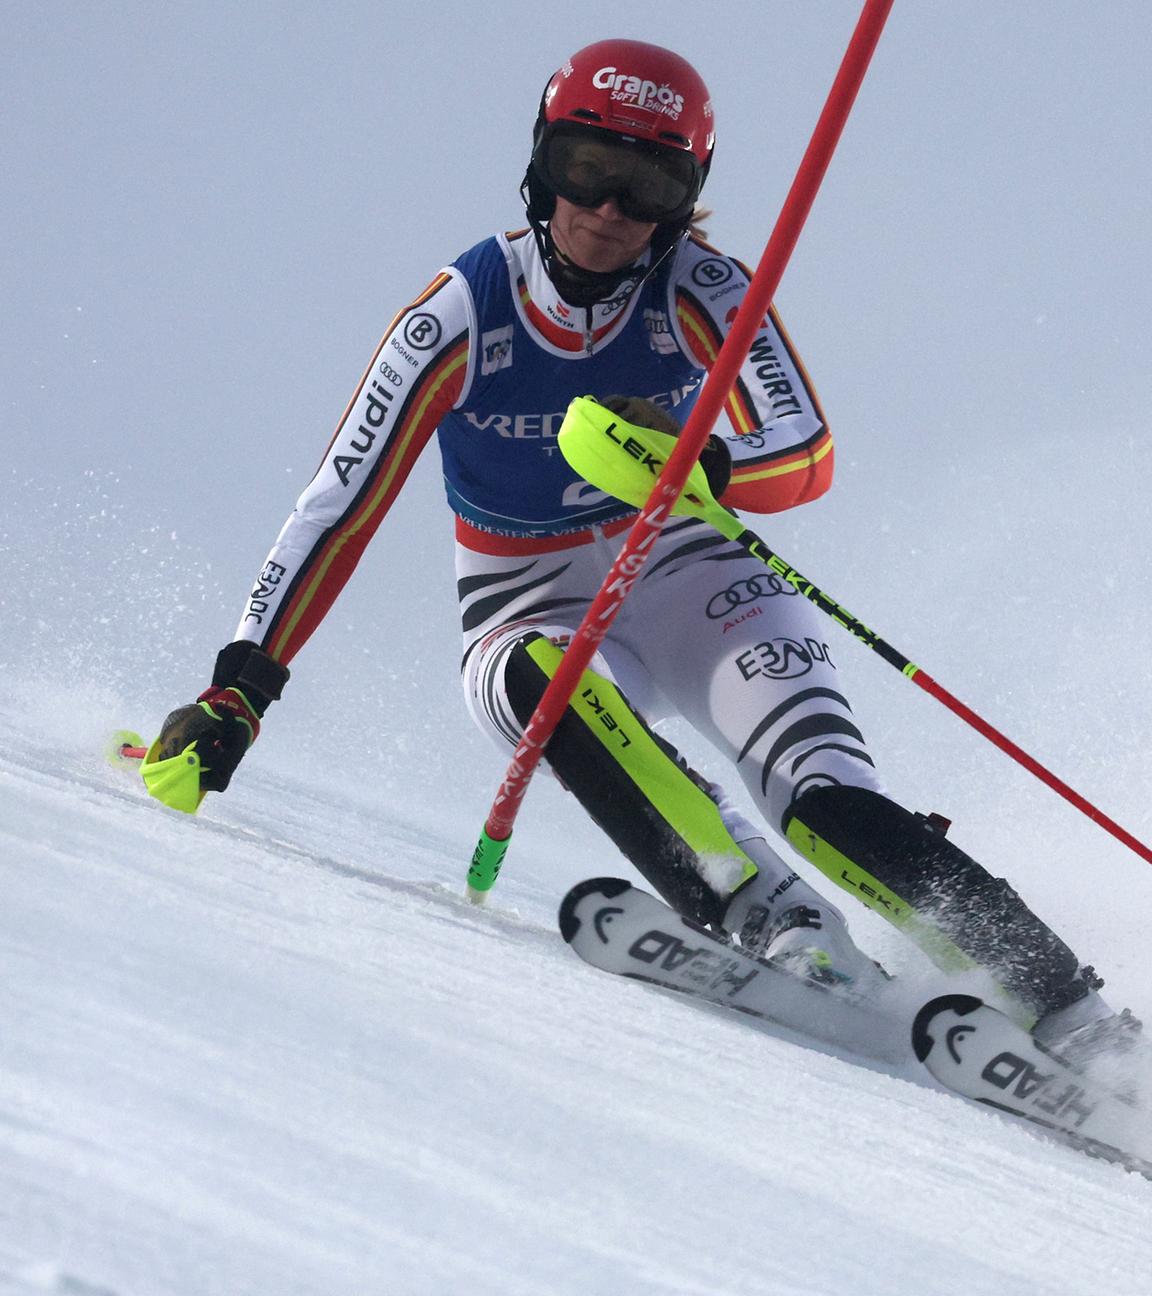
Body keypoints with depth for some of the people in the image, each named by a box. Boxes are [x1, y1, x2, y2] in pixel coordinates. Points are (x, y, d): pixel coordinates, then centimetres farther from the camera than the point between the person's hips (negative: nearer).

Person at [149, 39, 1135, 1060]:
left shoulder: (700, 289, -12)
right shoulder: (461, 318, -13)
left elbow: (808, 456, -22)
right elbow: (339, 512, -13)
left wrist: (705, 466, -45)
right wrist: (241, 688, -20)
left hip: (687, 582, 0)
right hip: (533, 617, 0)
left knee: (828, 802, -26)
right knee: (547, 676, -37)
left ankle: (1070, 1011, -26)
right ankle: (777, 930, -44)